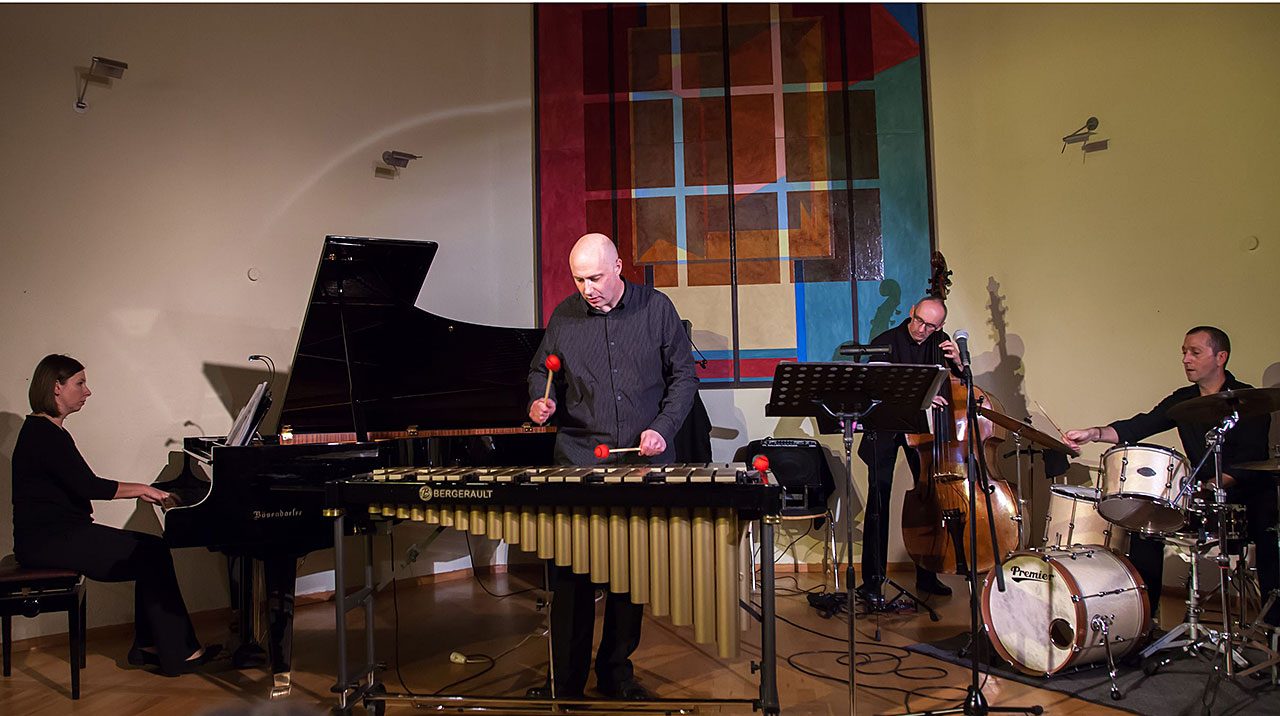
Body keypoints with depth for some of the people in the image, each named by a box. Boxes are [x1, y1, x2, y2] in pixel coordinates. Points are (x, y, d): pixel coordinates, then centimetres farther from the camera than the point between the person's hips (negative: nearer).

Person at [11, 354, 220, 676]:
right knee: (152, 553, -14)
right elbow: (87, 486, -22)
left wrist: (139, 491, 9)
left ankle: (147, 646, 5)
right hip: (48, 541, -10)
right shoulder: (44, 434, -15)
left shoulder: (44, 430, 17)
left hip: (57, 533, 10)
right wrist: (141, 489, -10)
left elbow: (79, 487, 17)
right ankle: (178, 654, -9)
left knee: (151, 551, 2)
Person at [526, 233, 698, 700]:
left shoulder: (657, 309, 2)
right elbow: (541, 371, 17)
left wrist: (663, 427, -7)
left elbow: (683, 375, 6)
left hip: (644, 462, 0)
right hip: (578, 462, 0)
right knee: (571, 573, -1)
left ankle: (616, 671, 24)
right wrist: (540, 401, -5)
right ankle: (565, 682, 12)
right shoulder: (563, 316, 5)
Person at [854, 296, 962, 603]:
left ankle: (927, 575, 20)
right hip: (886, 430, -4)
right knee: (879, 503, -8)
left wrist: (957, 363, -9)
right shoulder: (885, 343, -11)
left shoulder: (940, 343, 4)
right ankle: (872, 581, 0)